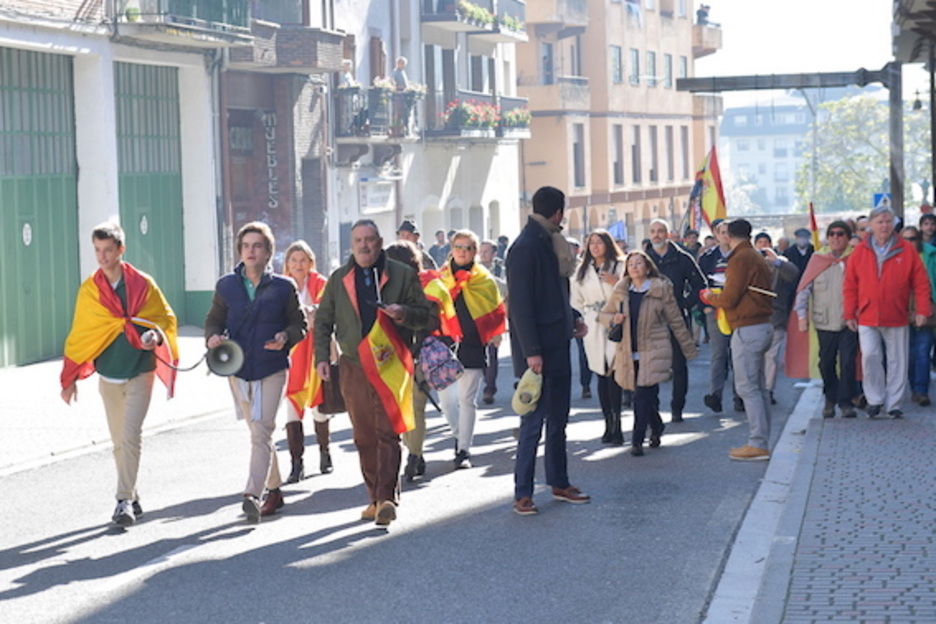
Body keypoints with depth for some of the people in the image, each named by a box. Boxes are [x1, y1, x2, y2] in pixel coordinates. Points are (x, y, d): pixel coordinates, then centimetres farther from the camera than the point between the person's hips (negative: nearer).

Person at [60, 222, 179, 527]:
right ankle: (132, 498, 21)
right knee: (119, 441, 9)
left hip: (140, 373, -3)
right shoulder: (89, 290, 3)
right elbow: (79, 334, 9)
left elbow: (167, 318, 5)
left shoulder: (143, 284, -4)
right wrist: (70, 378, 8)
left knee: (131, 436, -13)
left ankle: (124, 500, -10)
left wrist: (157, 334, -18)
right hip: (108, 375, 3)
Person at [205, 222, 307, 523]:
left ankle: (253, 494, -21)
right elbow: (214, 319, 12)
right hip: (238, 369, 3)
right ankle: (274, 490, 27)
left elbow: (300, 324, 5)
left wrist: (285, 337, -16)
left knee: (261, 431, -14)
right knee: (258, 432, 13)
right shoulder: (226, 286, 5)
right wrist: (212, 337, -10)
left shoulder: (283, 287, 0)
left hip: (272, 368, -3)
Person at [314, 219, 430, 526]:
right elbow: (323, 321, 17)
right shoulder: (339, 279, 12)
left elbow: (425, 314, 5)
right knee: (364, 437, 6)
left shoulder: (402, 275, 4)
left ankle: (386, 498, -14)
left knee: (387, 432, -11)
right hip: (353, 367, 3)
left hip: (390, 365, -3)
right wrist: (321, 356, 5)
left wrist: (404, 313, -16)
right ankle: (375, 497, 14)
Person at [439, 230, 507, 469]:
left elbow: (496, 312, 6)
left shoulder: (484, 280, 2)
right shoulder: (440, 277, 7)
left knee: (467, 400, -1)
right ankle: (460, 436, 27)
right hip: (444, 346, 2)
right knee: (445, 398, 3)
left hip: (472, 348, -2)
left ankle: (463, 450, 5)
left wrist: (492, 335, -6)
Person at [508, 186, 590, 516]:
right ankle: (522, 493, 2)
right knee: (533, 420, -5)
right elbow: (520, 304, -19)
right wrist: (531, 351, -22)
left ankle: (559, 483, 24)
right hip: (536, 349, -9)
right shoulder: (525, 247, -15)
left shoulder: (551, 243, 13)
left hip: (557, 344, 9)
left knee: (557, 419, 15)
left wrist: (572, 320, 16)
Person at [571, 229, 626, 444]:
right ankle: (609, 425, 10)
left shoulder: (620, 266, 1)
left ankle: (616, 426, -8)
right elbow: (577, 300, 22)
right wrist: (581, 319, 13)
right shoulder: (582, 271, 14)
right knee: (602, 376, 5)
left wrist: (616, 283, -16)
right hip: (593, 328, 4)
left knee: (613, 375, -11)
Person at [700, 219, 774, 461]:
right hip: (763, 325, 10)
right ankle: (761, 442, 15)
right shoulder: (757, 257, 17)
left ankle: (758, 444, -9)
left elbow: (730, 298, -17)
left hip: (747, 330, -10)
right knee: (758, 387, 12)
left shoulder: (740, 259, -13)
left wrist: (709, 297, 3)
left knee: (747, 387, -8)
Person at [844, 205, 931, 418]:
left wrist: (922, 310, -5)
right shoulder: (860, 251, 3)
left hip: (897, 318, 0)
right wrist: (850, 314, 2)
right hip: (867, 318, 0)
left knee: (897, 361, 5)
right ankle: (875, 399, 6)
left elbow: (921, 282, 1)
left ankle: (893, 404, 15)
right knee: (869, 356, -11)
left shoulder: (907, 250, 1)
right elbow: (850, 286, 5)